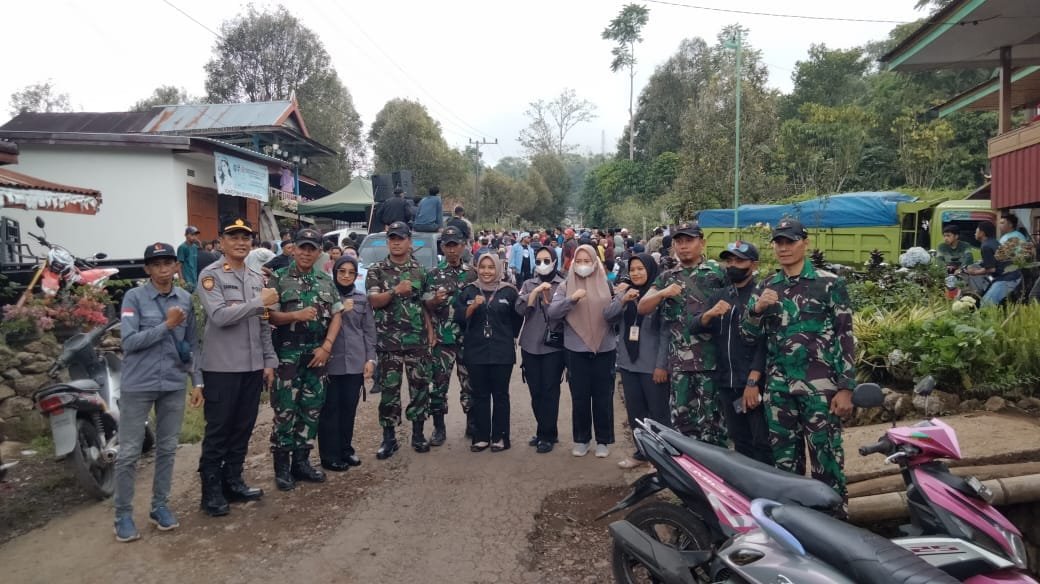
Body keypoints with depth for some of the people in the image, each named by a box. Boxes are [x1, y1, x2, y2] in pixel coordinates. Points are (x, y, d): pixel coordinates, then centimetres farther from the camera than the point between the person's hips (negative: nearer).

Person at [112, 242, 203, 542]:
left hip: (174, 384, 4)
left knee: (167, 448, 11)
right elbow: (129, 341, -14)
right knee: (129, 452, 3)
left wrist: (198, 381, 6)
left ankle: (160, 506, 24)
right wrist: (167, 325, -16)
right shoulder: (134, 297, -6)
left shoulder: (185, 299, 4)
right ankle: (123, 514, 14)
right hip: (138, 385, -3)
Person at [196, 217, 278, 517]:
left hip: (253, 367, 6)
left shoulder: (256, 278, 13)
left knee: (243, 428, 13)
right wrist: (260, 301, -18)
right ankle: (211, 489, 12)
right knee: (218, 431, 2)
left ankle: (232, 481, 25)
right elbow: (220, 316, -21)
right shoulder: (211, 275, -7)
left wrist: (269, 360, 10)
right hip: (222, 367, -6)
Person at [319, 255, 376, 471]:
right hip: (331, 361, -3)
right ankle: (329, 455, 10)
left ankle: (346, 449, 24)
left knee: (350, 407, 10)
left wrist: (370, 358, 4)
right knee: (330, 408, 1)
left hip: (356, 361, 3)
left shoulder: (362, 298, 9)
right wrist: (339, 311, -16)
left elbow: (369, 330, 10)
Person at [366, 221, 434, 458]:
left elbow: (426, 304, 12)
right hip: (388, 341, -2)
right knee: (389, 389, 4)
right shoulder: (376, 270, 2)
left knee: (420, 386, 6)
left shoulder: (419, 271, 8)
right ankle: (388, 438, 14)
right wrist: (396, 290, -22)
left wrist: (430, 330, 3)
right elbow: (373, 301, -8)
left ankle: (418, 434, 20)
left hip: (418, 340, 2)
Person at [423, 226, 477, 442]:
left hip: (469, 337, 1)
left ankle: (472, 423, 23)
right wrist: (435, 300, -20)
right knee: (439, 383, 2)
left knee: (470, 381, 9)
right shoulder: (433, 274, 2)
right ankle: (439, 428, 13)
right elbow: (425, 307, -2)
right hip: (442, 338, -1)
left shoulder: (473, 273, 7)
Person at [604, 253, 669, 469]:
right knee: (635, 411, 15)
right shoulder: (624, 292, 9)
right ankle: (642, 451, 28)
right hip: (628, 362, 6)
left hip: (652, 365, -6)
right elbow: (608, 317, 0)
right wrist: (622, 300, -17)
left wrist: (662, 365, -15)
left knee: (658, 412, 2)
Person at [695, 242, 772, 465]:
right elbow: (695, 327, 5)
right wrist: (709, 314, -17)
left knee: (762, 444, -2)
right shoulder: (720, 295, 13)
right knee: (740, 442, 15)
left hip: (754, 382, -6)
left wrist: (753, 381, -20)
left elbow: (764, 341, -12)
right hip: (726, 383, 6)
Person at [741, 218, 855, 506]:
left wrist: (846, 387, -9)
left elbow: (845, 337, -3)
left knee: (826, 455, -1)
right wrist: (757, 309, -11)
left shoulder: (829, 283, -1)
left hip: (820, 386, -4)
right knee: (783, 457, 11)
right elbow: (749, 335, 9)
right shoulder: (765, 287, 11)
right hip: (778, 386, 4)